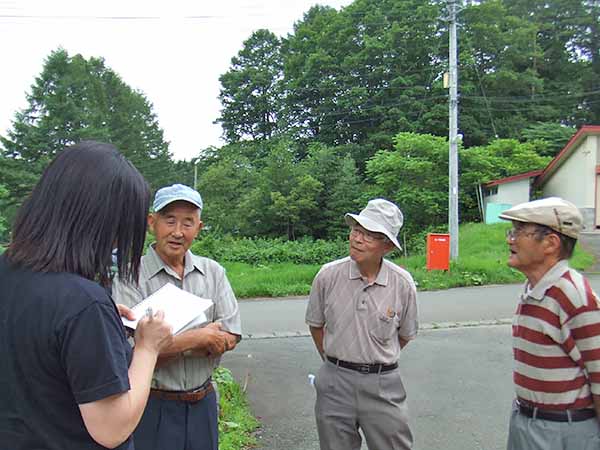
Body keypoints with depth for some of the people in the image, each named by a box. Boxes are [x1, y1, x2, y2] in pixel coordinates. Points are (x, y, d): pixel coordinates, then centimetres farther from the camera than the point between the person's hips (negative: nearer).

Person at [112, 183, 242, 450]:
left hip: (203, 401, 4)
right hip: (153, 407, -4)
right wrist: (198, 337, -17)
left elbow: (230, 338, -6)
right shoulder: (131, 277, -14)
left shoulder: (213, 272, -1)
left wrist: (171, 346, -17)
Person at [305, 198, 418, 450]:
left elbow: (405, 335, 7)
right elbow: (315, 324, 6)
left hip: (383, 384, 0)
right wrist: (335, 362, 10)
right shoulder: (328, 275, -9)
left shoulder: (403, 284, -9)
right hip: (335, 382, 1)